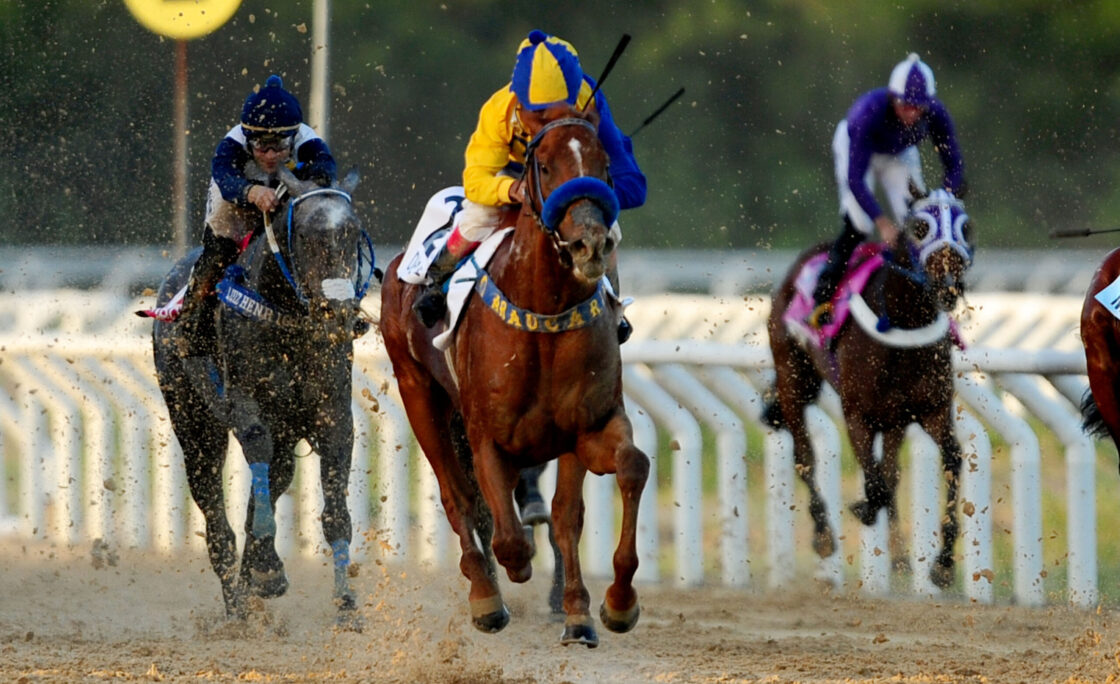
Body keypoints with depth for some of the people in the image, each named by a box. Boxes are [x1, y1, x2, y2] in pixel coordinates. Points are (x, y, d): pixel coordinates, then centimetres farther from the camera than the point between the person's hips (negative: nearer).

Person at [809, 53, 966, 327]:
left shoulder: (935, 114, -32)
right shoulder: (869, 112, -42)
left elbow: (954, 166, -22)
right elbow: (855, 179, -41)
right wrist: (881, 222, -51)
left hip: (899, 154, 4)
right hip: (854, 147, -4)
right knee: (858, 226, -21)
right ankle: (823, 297, -13)